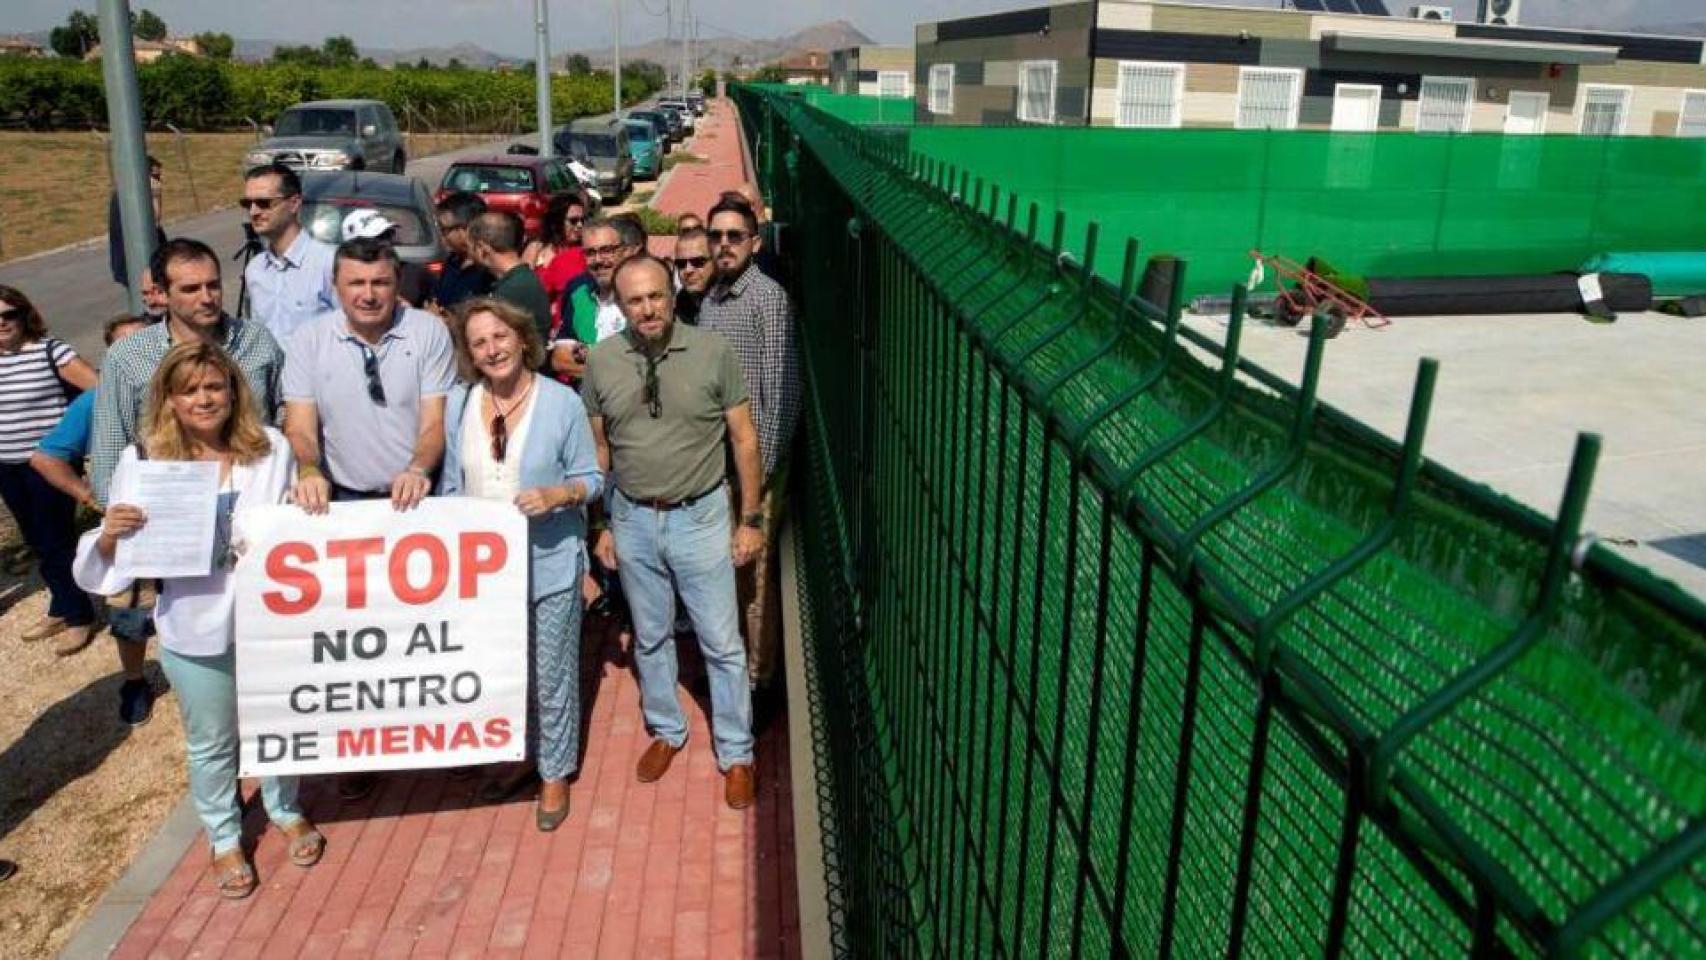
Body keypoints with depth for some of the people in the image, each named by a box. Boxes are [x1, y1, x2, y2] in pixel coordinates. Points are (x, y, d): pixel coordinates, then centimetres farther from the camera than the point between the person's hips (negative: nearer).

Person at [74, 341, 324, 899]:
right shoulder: (143, 461, -9)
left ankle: (286, 811, 48)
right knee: (211, 743, 17)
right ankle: (224, 838, 41)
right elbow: (109, 564, -6)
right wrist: (109, 536, -26)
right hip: (196, 632, -1)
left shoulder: (272, 449, -7)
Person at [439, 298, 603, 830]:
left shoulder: (562, 402, -10)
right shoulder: (458, 403, 1)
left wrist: (557, 494, -24)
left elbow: (591, 478, -5)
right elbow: (452, 485, 10)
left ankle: (555, 772, 28)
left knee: (551, 675, 7)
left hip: (549, 563, -4)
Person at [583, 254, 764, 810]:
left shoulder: (713, 352, -11)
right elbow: (598, 449, 5)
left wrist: (750, 520, -5)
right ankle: (666, 732, 39)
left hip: (699, 516, -2)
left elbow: (744, 439, -5)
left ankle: (736, 754, 22)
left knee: (721, 642, 5)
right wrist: (602, 525, 6)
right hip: (633, 519, 3)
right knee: (650, 636, 18)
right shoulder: (601, 361, -4)